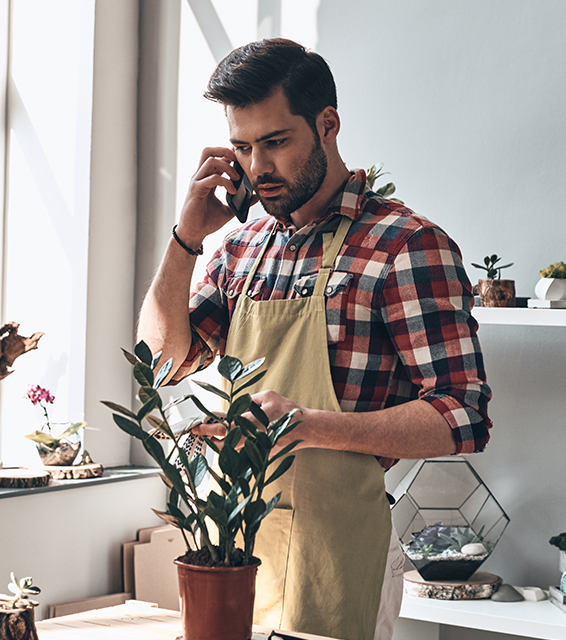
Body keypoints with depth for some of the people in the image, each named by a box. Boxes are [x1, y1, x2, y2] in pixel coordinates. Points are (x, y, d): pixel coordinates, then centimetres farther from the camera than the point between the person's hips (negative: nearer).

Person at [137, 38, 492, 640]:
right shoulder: (243, 245, 9)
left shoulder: (407, 245, -12)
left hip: (334, 557, -6)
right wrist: (187, 236, -3)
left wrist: (305, 425, -27)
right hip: (229, 542, 6)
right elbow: (162, 360, 9)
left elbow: (462, 419, -16)